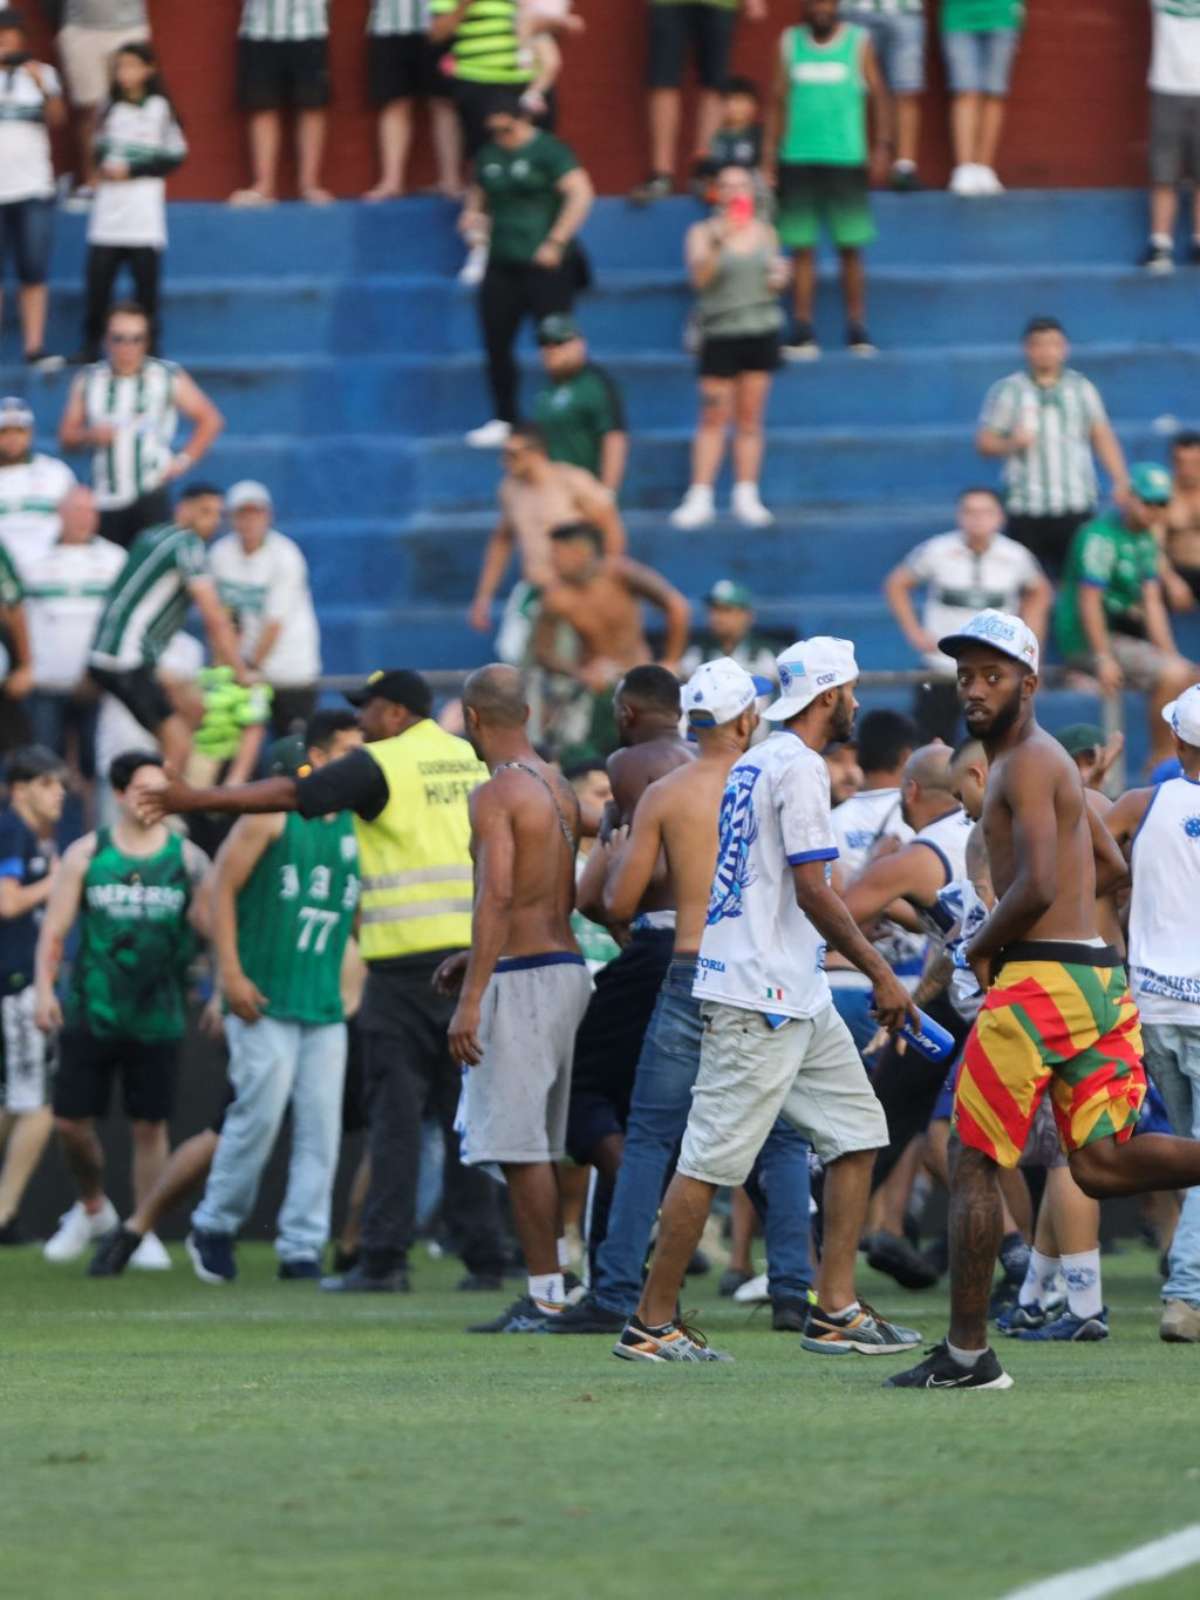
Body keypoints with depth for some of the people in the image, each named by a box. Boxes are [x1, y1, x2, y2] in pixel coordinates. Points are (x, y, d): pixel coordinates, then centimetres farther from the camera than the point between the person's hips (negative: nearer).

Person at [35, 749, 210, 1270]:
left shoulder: (185, 856, 3)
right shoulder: (86, 854, 3)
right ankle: (92, 1208, 26)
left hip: (157, 1017, 0)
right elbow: (55, 928, 4)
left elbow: (210, 926, 3)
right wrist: (45, 987, -8)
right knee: (71, 1121, 0)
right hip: (90, 1012, 0)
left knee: (150, 1125, 0)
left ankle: (146, 1233, 11)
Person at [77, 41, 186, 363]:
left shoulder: (159, 108, 1)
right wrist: (102, 167, -2)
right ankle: (91, 345, 4)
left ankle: (149, 345, 5)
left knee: (146, 282, -3)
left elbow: (175, 156, -1)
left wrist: (131, 171, -8)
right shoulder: (110, 108, 13)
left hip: (144, 213, -3)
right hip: (108, 213, 3)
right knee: (97, 279, -2)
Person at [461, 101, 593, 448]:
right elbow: (479, 192, 29)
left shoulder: (547, 151, -8)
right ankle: (504, 421, 16)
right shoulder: (489, 156, 13)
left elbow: (581, 194, -14)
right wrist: (473, 213, 5)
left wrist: (556, 242, -17)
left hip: (544, 264, -7)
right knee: (496, 342, 5)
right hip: (502, 266, 7)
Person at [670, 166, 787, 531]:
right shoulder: (702, 233, -1)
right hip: (720, 333, -3)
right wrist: (716, 244, -29)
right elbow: (699, 277, -14)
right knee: (714, 419, -5)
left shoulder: (764, 232, 10)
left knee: (750, 419, 4)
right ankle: (700, 498, -3)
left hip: (761, 331, 3)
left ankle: (747, 497, 9)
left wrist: (780, 278, -1)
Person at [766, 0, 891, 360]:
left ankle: (857, 329, 4)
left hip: (846, 158, -2)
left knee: (850, 248, -1)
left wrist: (883, 145, -7)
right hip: (797, 158, 2)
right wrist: (770, 152, 3)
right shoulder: (789, 43, 8)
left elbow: (878, 96, 4)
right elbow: (777, 100, 10)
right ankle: (802, 331, 1)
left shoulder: (858, 42, 3)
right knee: (802, 249, -1)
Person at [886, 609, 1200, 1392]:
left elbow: (1037, 887, -21)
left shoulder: (1025, 763, -9)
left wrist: (982, 946, -5)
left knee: (974, 1165, 0)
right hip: (1102, 975, 9)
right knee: (1102, 1163, 2)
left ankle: (967, 1354, 2)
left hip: (1041, 977, -9)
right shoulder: (1053, 760, 22)